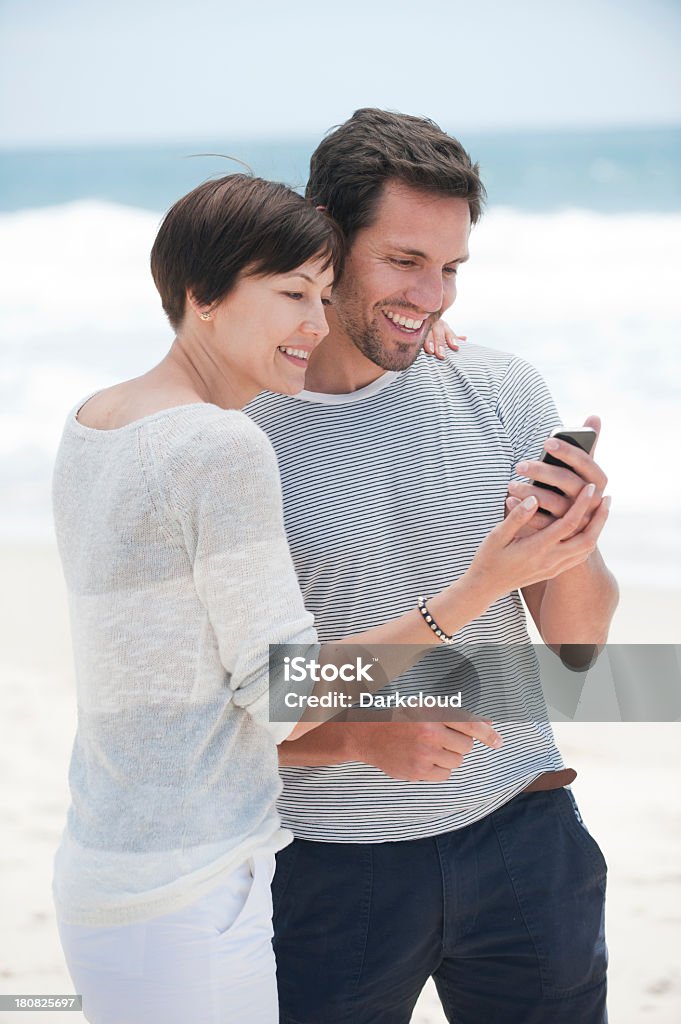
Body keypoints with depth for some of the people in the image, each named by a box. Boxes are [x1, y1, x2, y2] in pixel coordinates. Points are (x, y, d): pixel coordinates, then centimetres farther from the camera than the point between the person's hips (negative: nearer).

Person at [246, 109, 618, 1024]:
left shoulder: (504, 393, -1)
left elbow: (579, 641, 3)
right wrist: (359, 737, -24)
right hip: (327, 869, -2)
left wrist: (571, 553, -19)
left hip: (520, 839, 3)